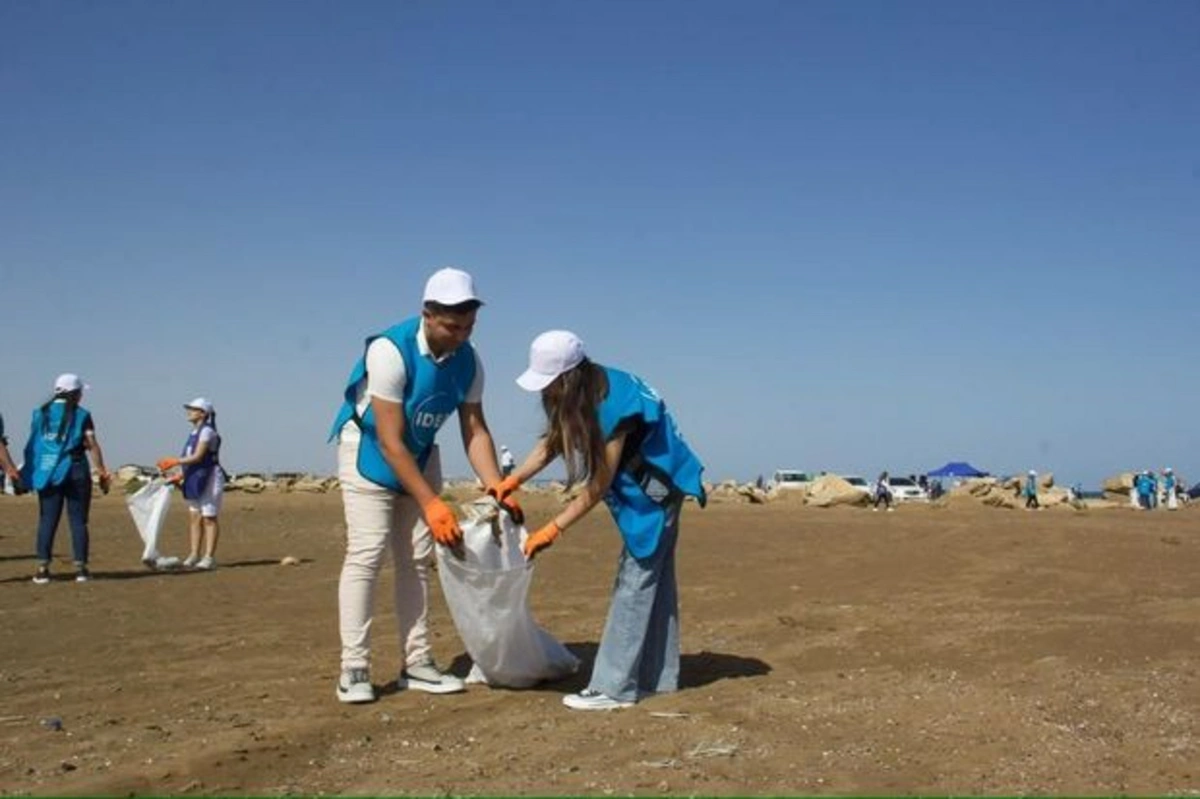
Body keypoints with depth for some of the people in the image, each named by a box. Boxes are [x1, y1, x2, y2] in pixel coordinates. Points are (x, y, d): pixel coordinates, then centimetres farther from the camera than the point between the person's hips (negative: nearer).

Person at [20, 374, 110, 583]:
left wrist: (30, 472, 15)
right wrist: (102, 473, -3)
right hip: (74, 472, -3)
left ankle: (42, 568, 0)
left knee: (47, 520, 5)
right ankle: (80, 567, 3)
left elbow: (33, 444, 9)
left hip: (47, 472, 3)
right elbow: (92, 445, -6)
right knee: (78, 520, 3)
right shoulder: (81, 415, -3)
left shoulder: (40, 413, 9)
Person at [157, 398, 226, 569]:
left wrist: (174, 462, -15)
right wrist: (181, 477, 11)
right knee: (194, 517, 7)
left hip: (209, 478, -9)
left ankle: (209, 557, -5)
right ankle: (194, 555, 10)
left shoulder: (207, 431, -12)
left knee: (209, 518, -6)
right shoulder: (194, 433, 16)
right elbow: (193, 460, 17)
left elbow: (197, 457, -19)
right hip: (196, 480, 9)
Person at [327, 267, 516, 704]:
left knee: (417, 558, 6)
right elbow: (389, 441, -32)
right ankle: (353, 669, -8)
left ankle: (417, 663, 13)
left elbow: (475, 431, -7)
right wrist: (431, 503, -36)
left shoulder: (468, 361, -13)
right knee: (367, 553, -14)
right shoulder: (390, 351, -31)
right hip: (369, 449, -6)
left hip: (420, 454, 6)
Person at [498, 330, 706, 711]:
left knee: (636, 579, -10)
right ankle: (658, 677, 22)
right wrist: (513, 480, -8)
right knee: (654, 578, 13)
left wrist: (552, 530, -24)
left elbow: (600, 483, -27)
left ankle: (613, 688, -8)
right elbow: (552, 440, 4)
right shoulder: (583, 392, -5)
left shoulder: (613, 405, -30)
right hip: (642, 484, 9)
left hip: (656, 484, -9)